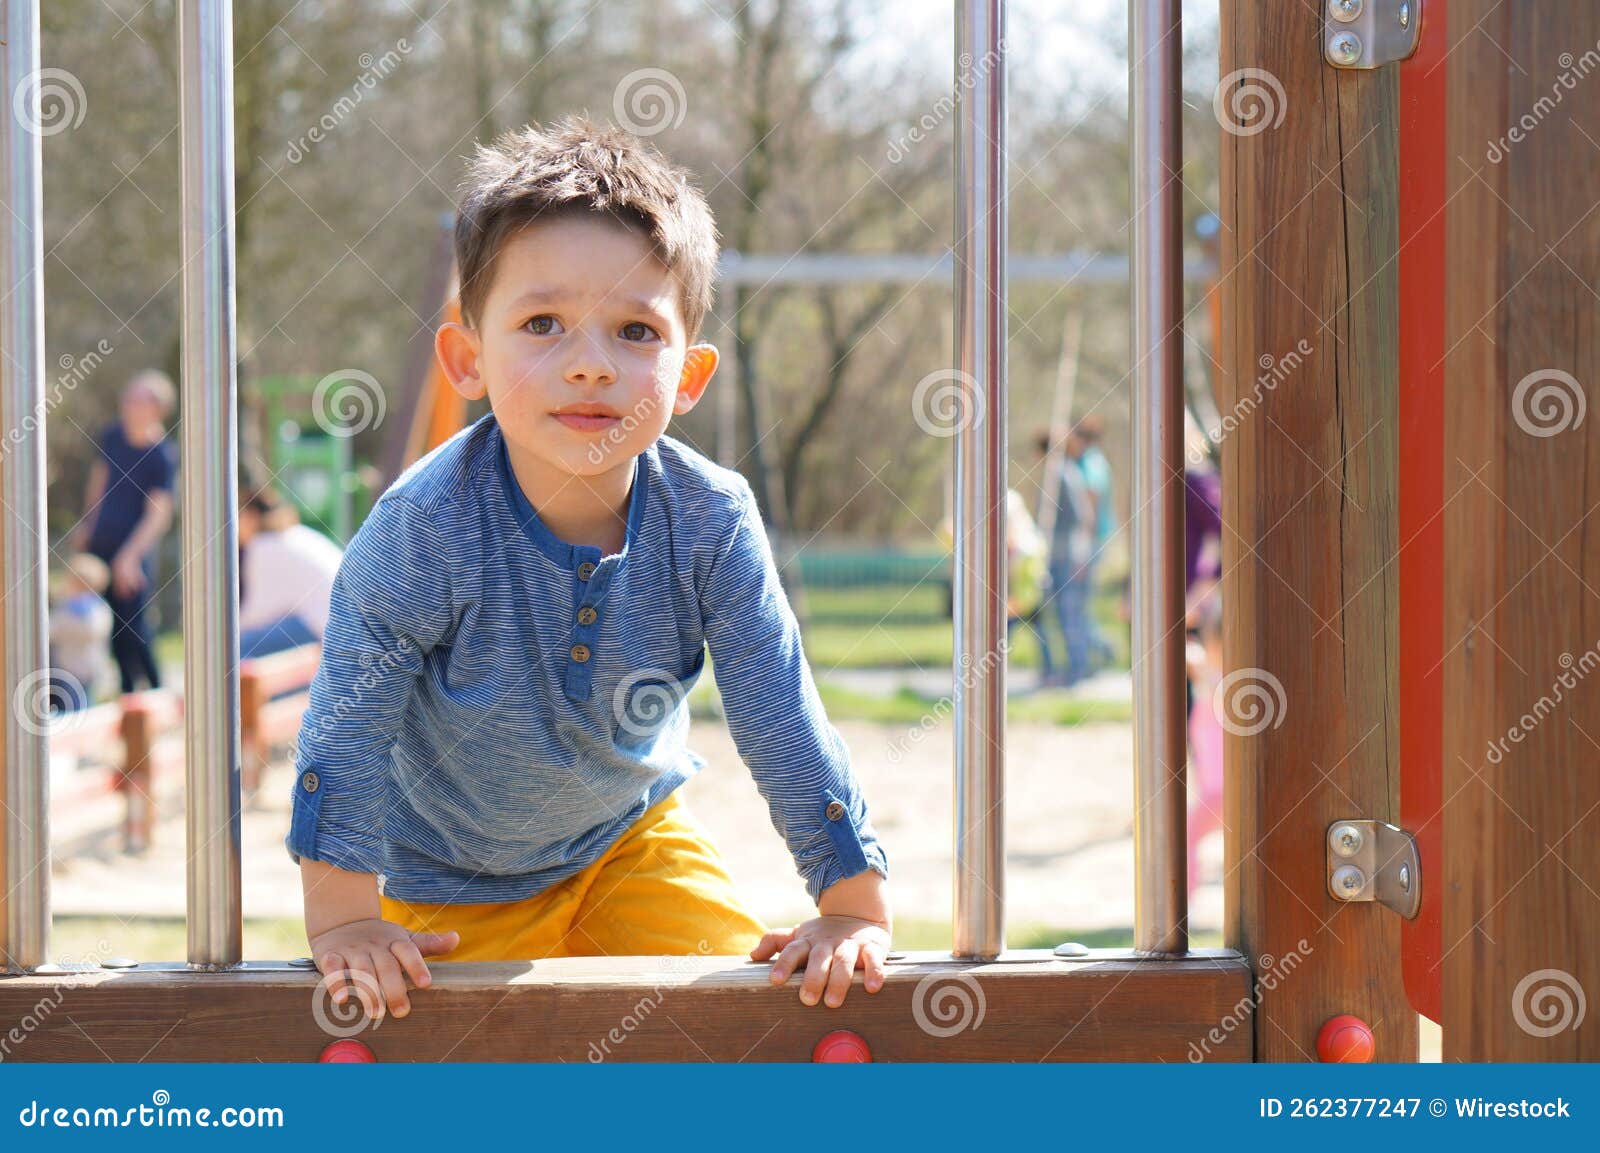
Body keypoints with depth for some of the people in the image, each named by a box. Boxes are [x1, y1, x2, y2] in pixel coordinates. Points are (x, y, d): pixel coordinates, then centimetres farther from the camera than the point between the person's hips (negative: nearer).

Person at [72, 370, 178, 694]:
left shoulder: (162, 456, -16)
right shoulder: (112, 435, 2)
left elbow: (159, 513, -19)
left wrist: (130, 556, -25)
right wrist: (86, 526, 22)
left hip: (135, 550, -6)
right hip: (100, 545, 6)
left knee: (132, 626, -7)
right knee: (112, 626, 9)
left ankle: (156, 690, 8)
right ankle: (128, 688, 22)